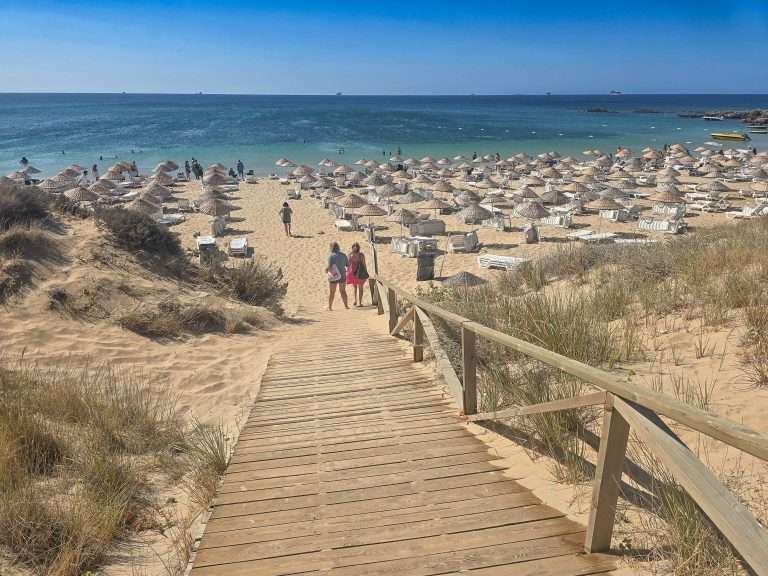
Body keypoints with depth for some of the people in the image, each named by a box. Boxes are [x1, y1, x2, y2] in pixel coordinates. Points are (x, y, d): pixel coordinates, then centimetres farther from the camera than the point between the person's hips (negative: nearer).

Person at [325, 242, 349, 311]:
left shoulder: (331, 256, -14)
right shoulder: (343, 255, -1)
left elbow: (329, 266, -23)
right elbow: (348, 265, 3)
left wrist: (326, 269, -2)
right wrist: (347, 271, 22)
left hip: (334, 276, -4)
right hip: (342, 275, 4)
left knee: (331, 292, 10)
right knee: (343, 291, 17)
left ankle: (329, 307, 17)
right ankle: (346, 306, 16)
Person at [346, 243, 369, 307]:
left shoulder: (350, 255, -5)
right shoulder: (361, 255, -9)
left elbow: (348, 265, -3)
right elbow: (364, 264, -7)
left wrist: (347, 272, 8)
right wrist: (366, 273, 2)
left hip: (352, 272, 2)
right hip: (361, 273, -2)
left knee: (354, 286, 22)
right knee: (360, 287, 10)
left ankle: (355, 301, 14)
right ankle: (359, 302, 7)